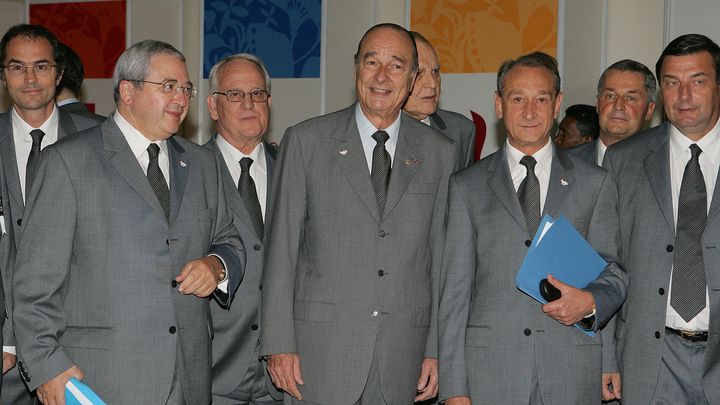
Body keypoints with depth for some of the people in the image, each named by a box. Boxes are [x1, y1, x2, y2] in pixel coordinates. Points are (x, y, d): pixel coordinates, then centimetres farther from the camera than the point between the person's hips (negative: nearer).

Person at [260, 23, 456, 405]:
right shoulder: (305, 141, 2)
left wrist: (437, 350, 3)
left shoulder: (439, 153, 7)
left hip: (402, 351, 2)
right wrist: (278, 344, -5)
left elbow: (441, 257, 7)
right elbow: (281, 248, 0)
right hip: (321, 343, -2)